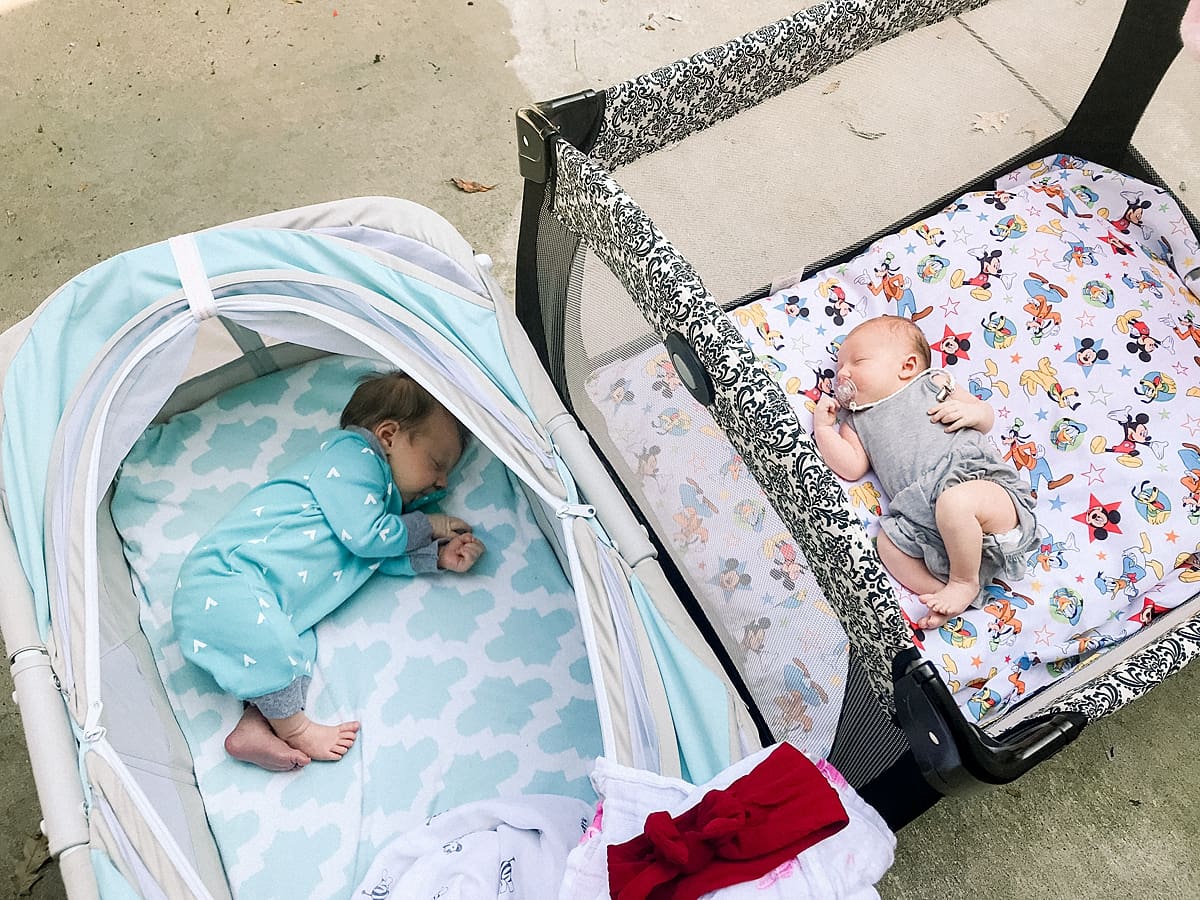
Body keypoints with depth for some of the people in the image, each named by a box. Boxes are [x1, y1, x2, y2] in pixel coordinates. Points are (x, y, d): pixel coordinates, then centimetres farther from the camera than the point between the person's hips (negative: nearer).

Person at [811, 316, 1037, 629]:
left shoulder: (932, 383, 19)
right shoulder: (856, 421, 26)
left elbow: (987, 417, 21)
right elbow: (852, 467, 9)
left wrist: (970, 411, -1)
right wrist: (823, 428, 6)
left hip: (981, 480, -4)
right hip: (924, 519, 4)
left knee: (955, 501, -34)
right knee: (888, 542, -17)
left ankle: (965, 580, -12)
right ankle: (945, 594, -20)